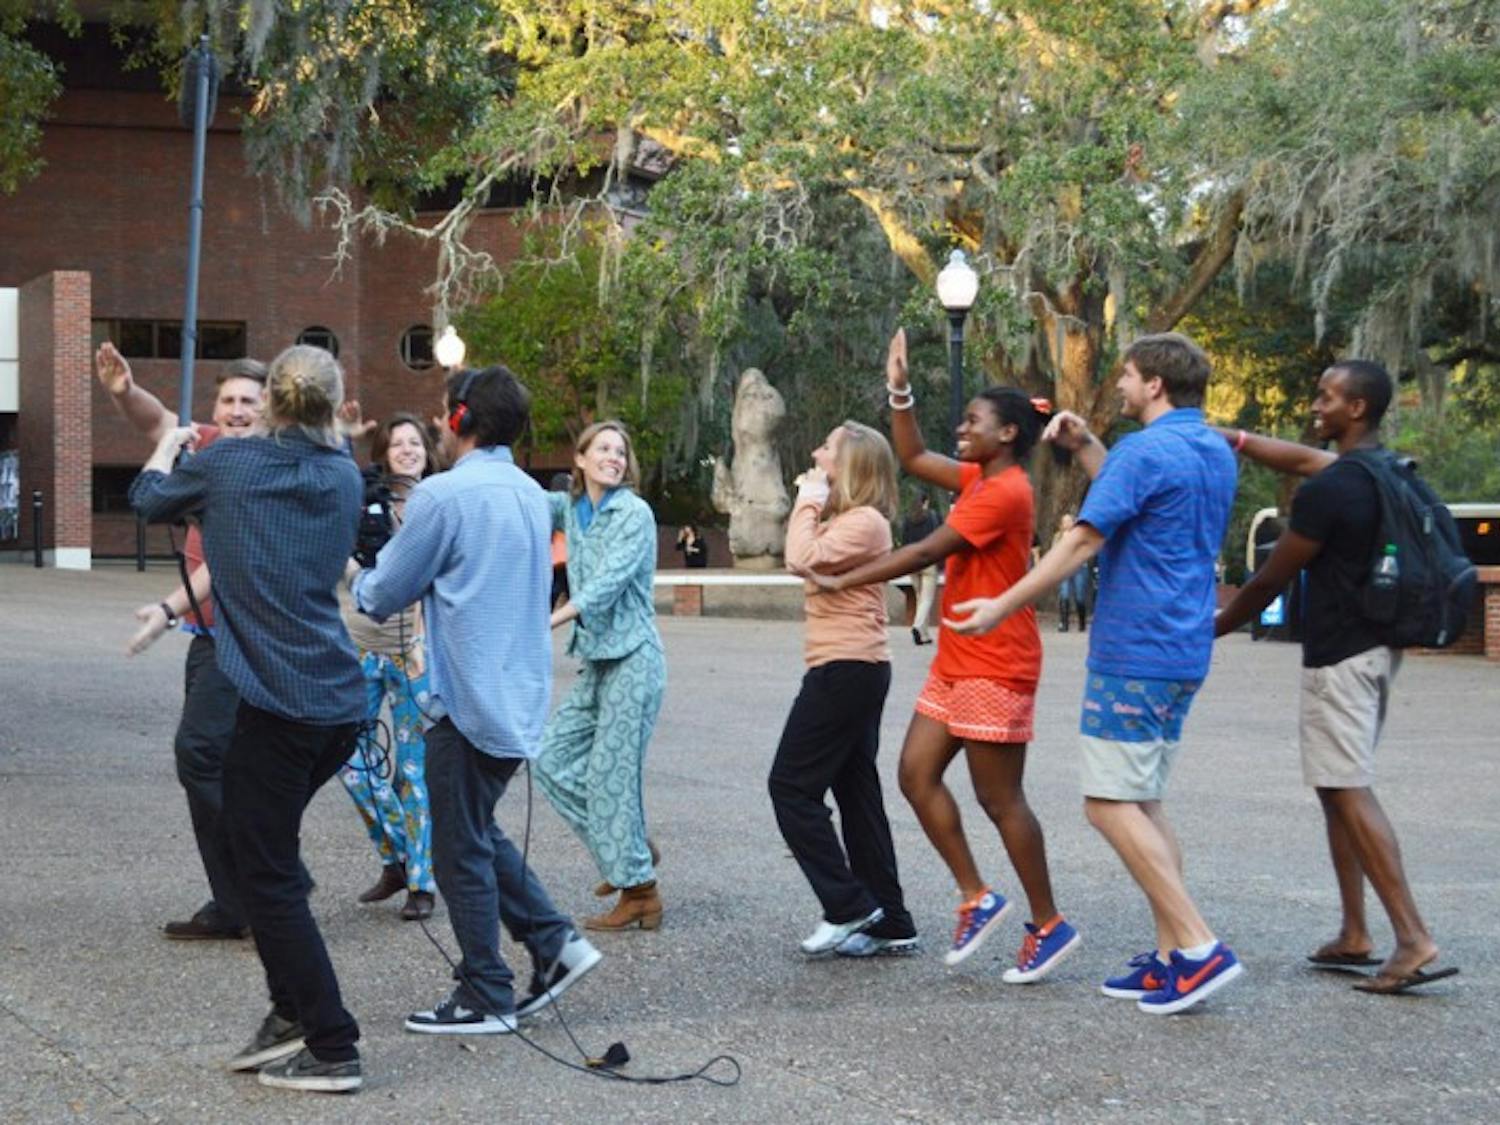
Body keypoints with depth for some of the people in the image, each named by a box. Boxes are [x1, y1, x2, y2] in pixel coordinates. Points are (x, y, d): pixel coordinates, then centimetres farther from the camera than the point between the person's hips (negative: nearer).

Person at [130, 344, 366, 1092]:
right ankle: (293, 1012, 20)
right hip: (340, 702, 6)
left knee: (267, 876, 1)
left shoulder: (227, 462, -2)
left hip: (278, 704, -6)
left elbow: (148, 497, 17)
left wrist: (168, 443, 36)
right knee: (267, 854, 21)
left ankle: (332, 1049, 0)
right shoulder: (344, 478, 9)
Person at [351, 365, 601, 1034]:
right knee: (479, 834, 21)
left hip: (468, 700, -8)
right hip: (522, 697, 8)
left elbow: (383, 597, -7)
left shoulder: (443, 495, -15)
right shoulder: (532, 495, 10)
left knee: (462, 852, 3)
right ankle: (554, 942, 14)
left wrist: (357, 576, 16)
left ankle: (486, 999, 9)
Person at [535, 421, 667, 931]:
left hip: (632, 659, -8)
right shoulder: (571, 508, 11)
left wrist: (553, 619, -32)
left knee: (611, 773, -7)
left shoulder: (635, 513, -9)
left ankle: (639, 892, 2)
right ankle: (631, 848, 18)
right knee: (553, 758, 6)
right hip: (596, 659, 8)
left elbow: (610, 579, -20)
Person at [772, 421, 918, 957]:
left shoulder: (864, 521, -14)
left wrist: (809, 501, -14)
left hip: (846, 668, -11)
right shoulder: (843, 518, 17)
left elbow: (803, 559, -23)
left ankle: (848, 907, -3)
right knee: (857, 794, 11)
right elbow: (806, 559, 13)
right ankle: (889, 924, 13)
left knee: (792, 786, -6)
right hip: (856, 670, 11)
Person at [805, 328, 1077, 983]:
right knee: (916, 775, 6)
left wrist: (843, 581, -15)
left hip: (995, 669, -10)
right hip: (956, 664, 10)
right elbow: (913, 459, 22)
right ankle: (976, 898, 13)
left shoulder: (1005, 492, -18)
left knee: (1000, 800, -4)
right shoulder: (977, 479, 11)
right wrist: (899, 390, 10)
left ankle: (1049, 927, 7)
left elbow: (928, 551, -20)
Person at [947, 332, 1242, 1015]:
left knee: (1111, 804, -7)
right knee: (1143, 803, 13)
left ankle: (1199, 946, -12)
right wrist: (1084, 446, 17)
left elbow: (1081, 543, -17)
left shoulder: (1147, 452, -14)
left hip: (1134, 655, -9)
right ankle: (1170, 957, 10)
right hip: (1184, 655, 9)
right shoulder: (1216, 455, 14)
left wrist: (1003, 607, -12)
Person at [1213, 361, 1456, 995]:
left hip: (1339, 655, -9)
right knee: (1340, 789, 15)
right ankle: (1353, 936, 17)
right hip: (1374, 647, 10)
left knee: (1349, 792, -9)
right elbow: (1305, 460, 26)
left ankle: (1414, 939, -15)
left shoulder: (1328, 492, -18)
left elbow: (1271, 580, -9)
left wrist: (1213, 629, 6)